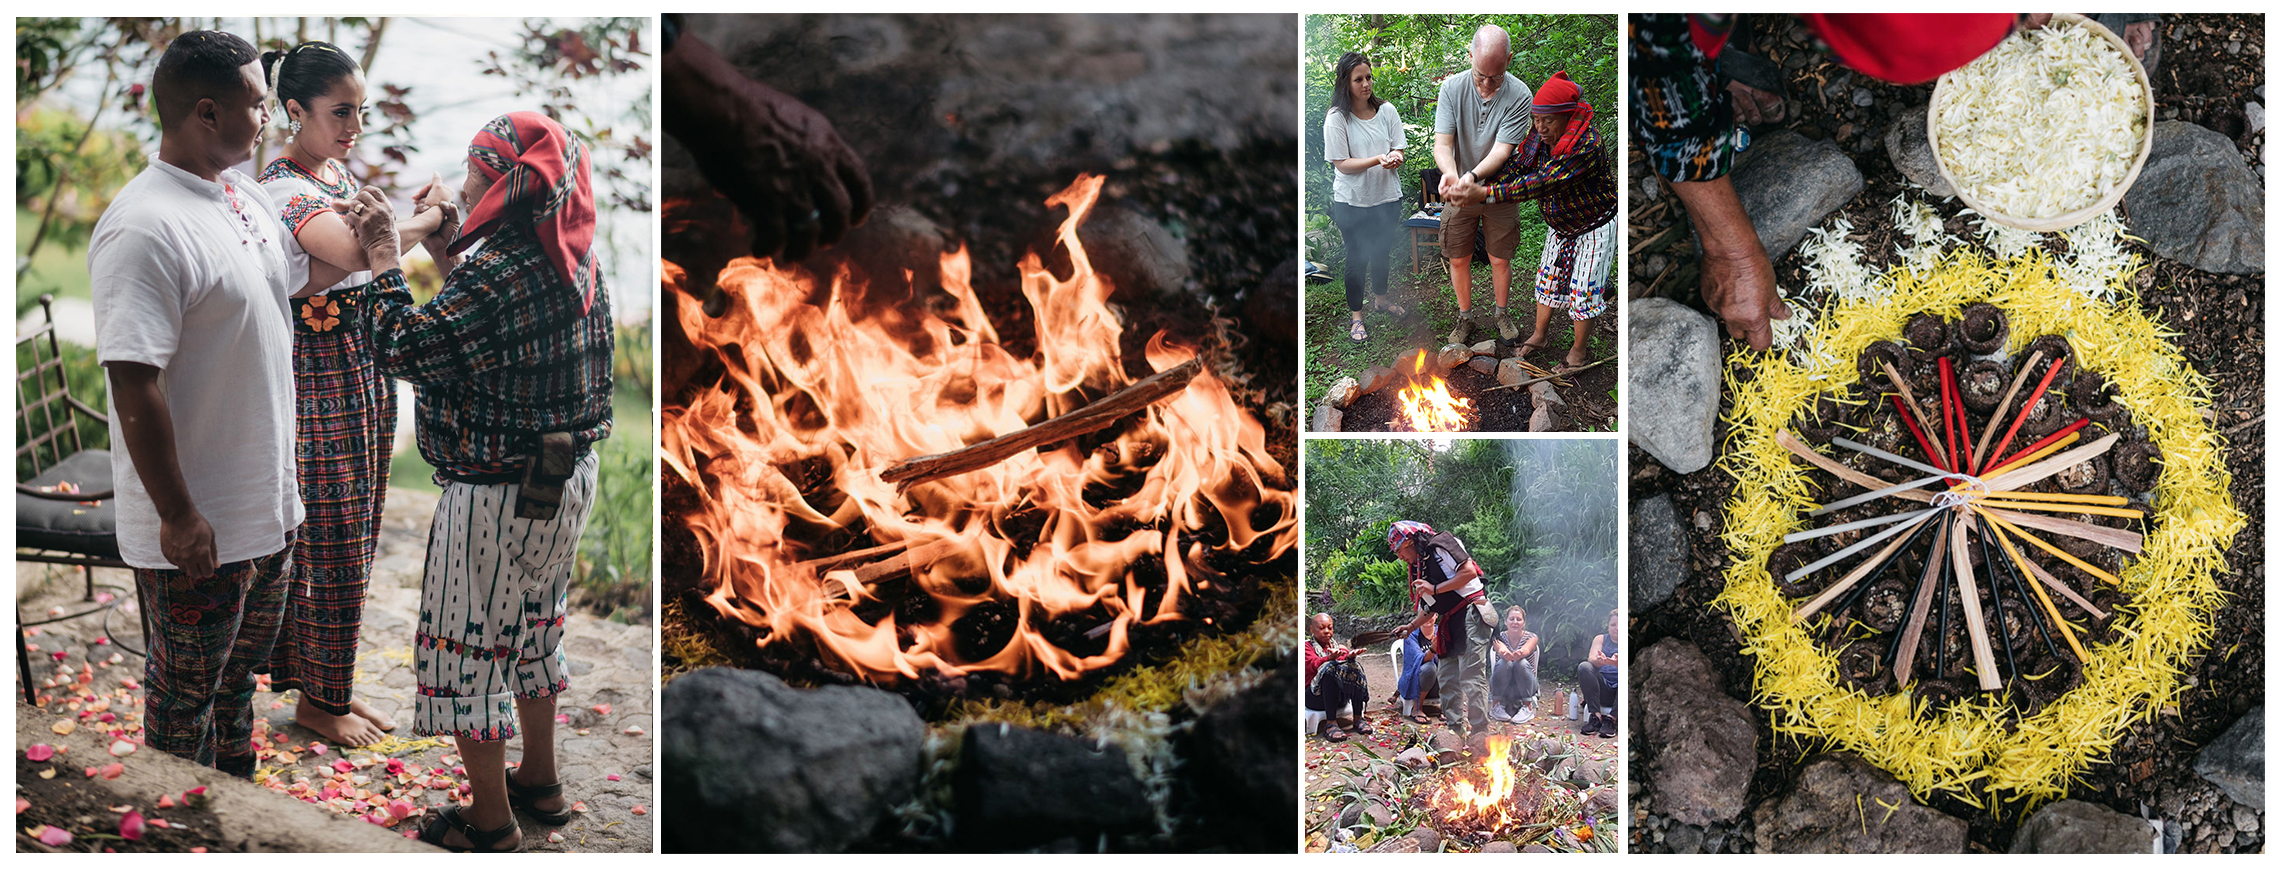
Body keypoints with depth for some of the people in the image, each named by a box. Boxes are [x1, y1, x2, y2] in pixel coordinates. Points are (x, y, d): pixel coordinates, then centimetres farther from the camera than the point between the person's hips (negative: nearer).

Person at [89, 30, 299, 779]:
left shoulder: (245, 195, 6)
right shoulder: (145, 228, -24)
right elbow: (134, 385, -25)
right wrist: (177, 516, -23)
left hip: (267, 506, 9)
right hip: (196, 525, -9)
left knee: (241, 668, 24)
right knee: (185, 691, 9)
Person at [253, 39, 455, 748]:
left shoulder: (339, 169, 10)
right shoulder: (283, 189, -19)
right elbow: (355, 249, -37)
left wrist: (420, 215, -3)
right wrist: (429, 216, -21)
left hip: (368, 364, 9)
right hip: (321, 375, -9)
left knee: (354, 540, 16)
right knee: (332, 545, 1)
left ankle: (331, 684, 29)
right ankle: (317, 700, 16)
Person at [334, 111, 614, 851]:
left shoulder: (495, 272, -26)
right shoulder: (576, 262, 0)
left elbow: (400, 349, -20)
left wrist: (384, 257, -9)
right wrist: (442, 252, 8)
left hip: (497, 495, -9)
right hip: (568, 478, 9)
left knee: (466, 651, 6)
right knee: (533, 627, 24)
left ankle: (491, 824, 16)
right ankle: (540, 783, 38)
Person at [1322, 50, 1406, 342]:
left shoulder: (1386, 111, -3)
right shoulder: (1336, 118, -15)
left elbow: (1397, 150, 2)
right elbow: (1342, 164, -16)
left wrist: (1396, 157, -24)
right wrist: (1378, 159, -29)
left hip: (1387, 198, 4)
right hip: (1352, 202, -4)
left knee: (1382, 253, 21)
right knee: (1357, 258, 6)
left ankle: (1381, 298, 45)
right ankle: (1355, 316, 21)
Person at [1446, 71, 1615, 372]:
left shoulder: (1587, 144, -36)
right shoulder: (1540, 136, -11)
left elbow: (1542, 183, -42)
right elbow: (1516, 167, -10)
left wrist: (1486, 194, -46)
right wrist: (1475, 186, -29)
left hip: (1595, 229, -7)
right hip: (1562, 226, 7)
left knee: (1583, 290, 2)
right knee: (1548, 277, 17)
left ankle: (1580, 350, 22)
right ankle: (1540, 334, 37)